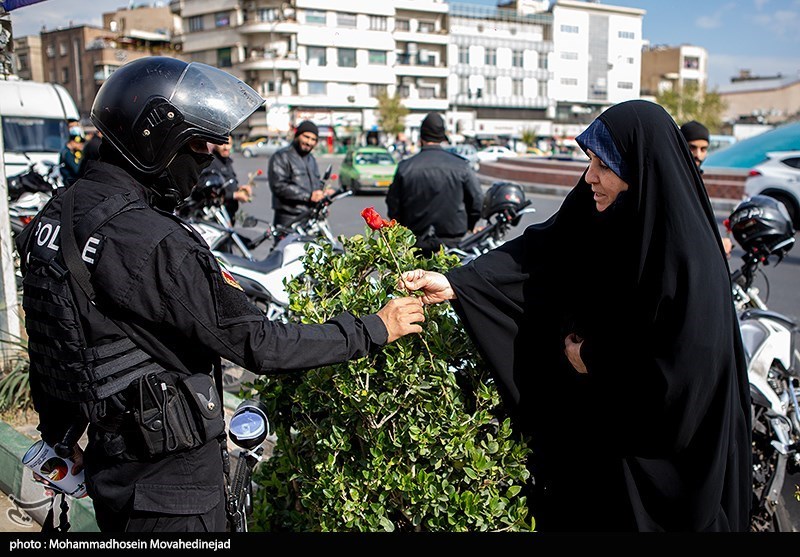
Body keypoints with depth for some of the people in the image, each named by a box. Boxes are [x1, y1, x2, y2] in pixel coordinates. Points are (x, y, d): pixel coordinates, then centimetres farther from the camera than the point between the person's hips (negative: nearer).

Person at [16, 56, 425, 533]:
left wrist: (60, 432, 25)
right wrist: (374, 329, -15)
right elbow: (258, 344, -25)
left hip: (109, 456, 9)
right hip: (169, 482, -9)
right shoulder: (152, 243, -27)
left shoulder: (55, 213, 3)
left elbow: (50, 338, 13)